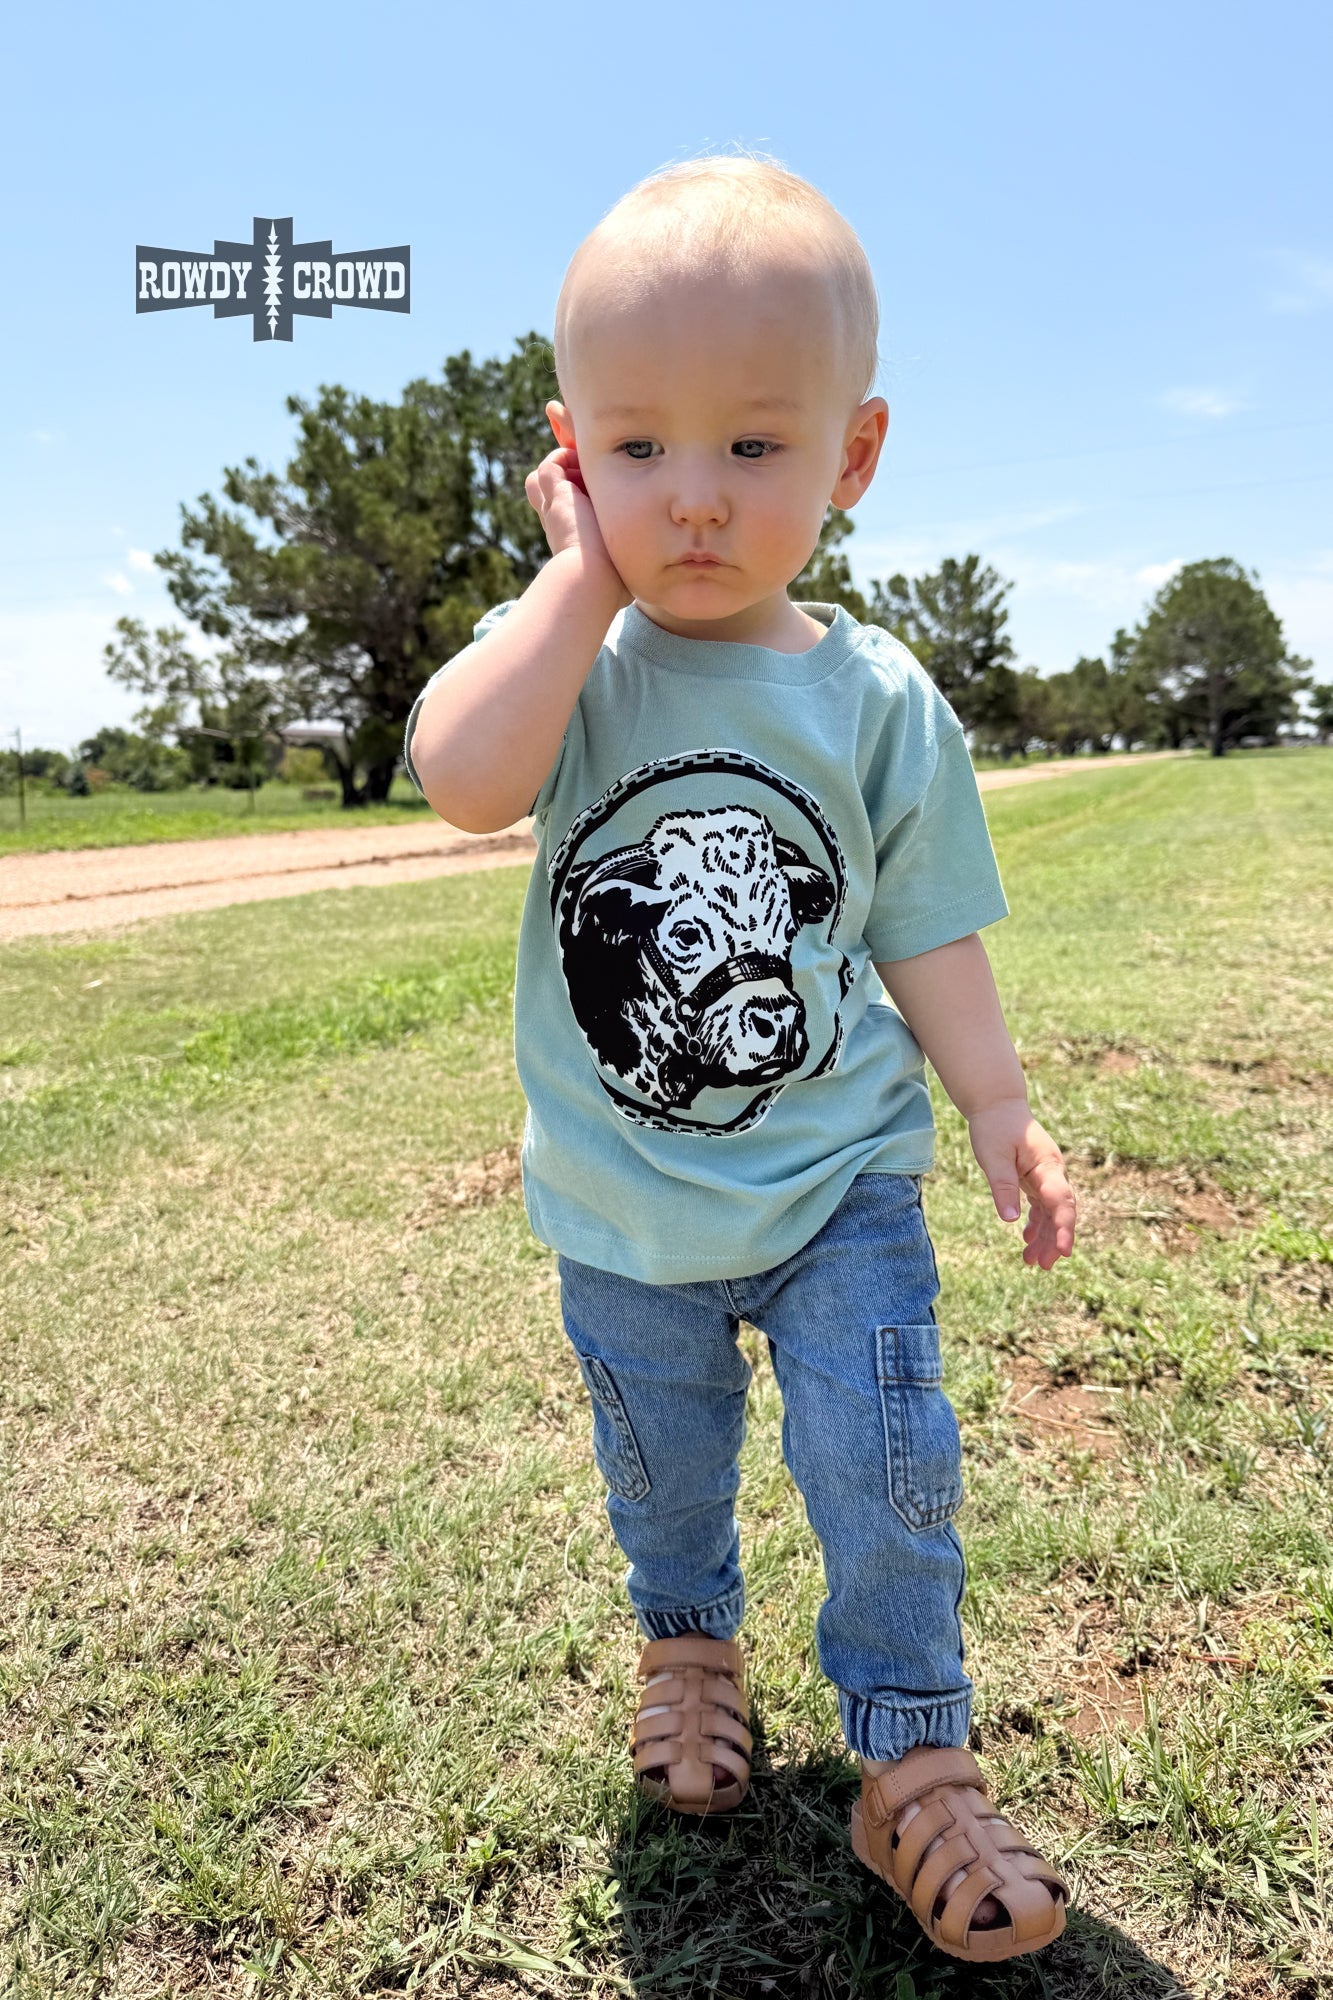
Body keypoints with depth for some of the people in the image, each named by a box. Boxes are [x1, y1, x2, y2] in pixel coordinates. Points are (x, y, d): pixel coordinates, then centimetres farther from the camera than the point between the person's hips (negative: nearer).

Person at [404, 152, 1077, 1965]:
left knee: (887, 1470, 3)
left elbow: (925, 933, 0)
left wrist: (1001, 1114, -7)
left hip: (839, 1177, 0)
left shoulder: (878, 701, -8)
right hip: (623, 1206, 1)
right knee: (662, 1467, 21)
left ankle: (916, 1764, 28)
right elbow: (466, 776, -31)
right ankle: (689, 1647, 52)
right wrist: (586, 576, -25)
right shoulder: (563, 654, -9)